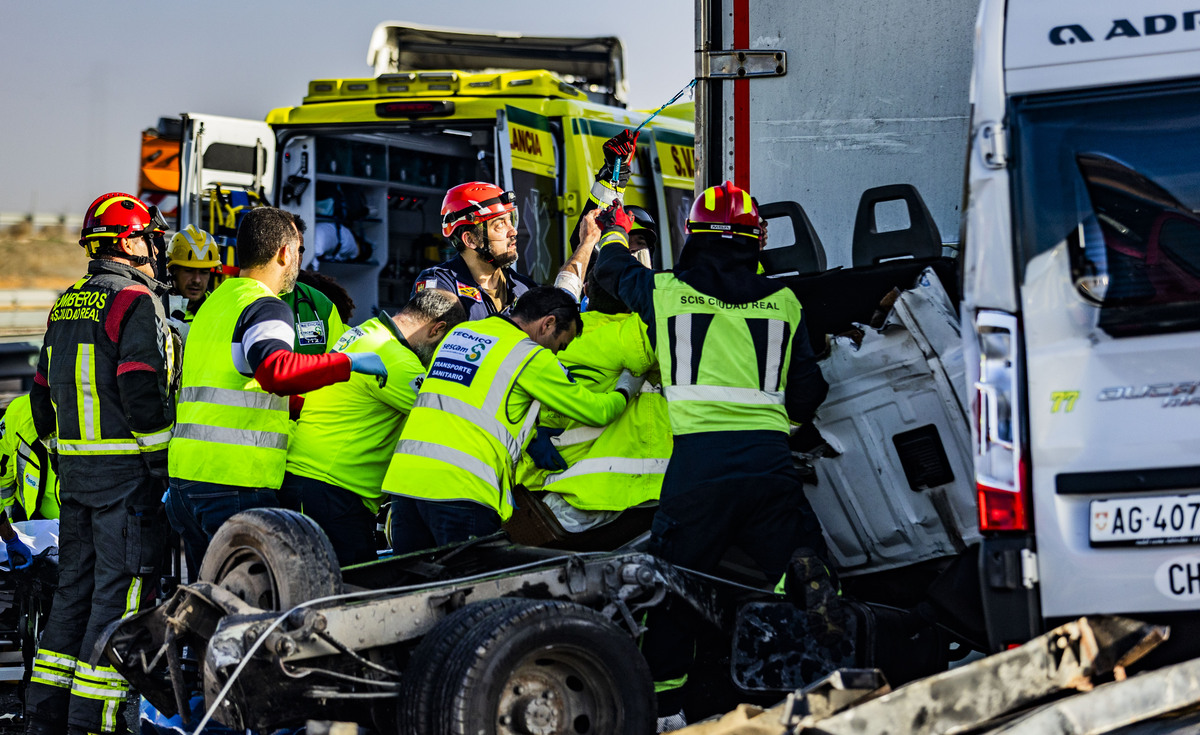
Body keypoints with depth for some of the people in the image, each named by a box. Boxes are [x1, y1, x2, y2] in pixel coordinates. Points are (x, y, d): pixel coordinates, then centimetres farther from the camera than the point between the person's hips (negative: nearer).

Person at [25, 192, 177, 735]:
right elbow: (143, 395, -20)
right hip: (128, 470, -8)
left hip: (74, 469, 8)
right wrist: (165, 466, -13)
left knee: (74, 589, 13)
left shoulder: (65, 307, 15)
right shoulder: (136, 303, -12)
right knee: (119, 595, -5)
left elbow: (43, 396, 18)